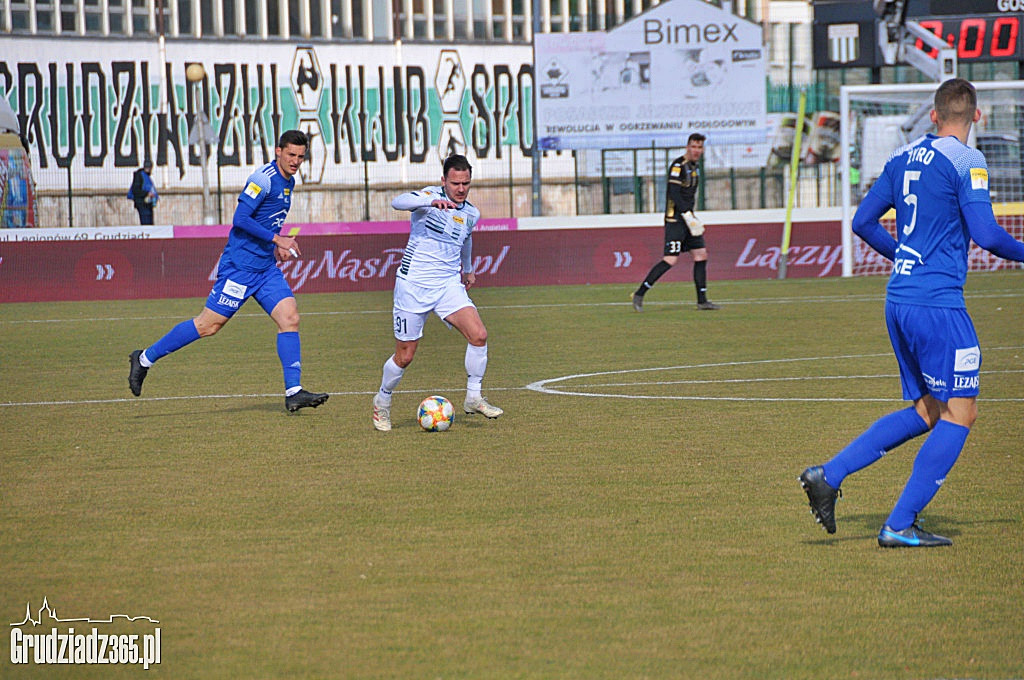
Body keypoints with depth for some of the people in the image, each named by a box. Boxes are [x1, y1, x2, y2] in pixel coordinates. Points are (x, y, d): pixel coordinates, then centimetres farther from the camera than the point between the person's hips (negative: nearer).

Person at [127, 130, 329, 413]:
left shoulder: (288, 182, 14)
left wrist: (277, 247, 15)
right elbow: (240, 218, -21)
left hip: (266, 267, 8)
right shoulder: (264, 178, -15)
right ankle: (145, 358, 10)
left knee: (290, 317, -7)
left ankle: (293, 392, -8)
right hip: (241, 265, -8)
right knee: (209, 324, -4)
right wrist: (277, 239, -21)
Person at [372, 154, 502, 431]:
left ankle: (473, 398, -1)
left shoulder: (471, 213, 8)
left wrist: (468, 270, 43)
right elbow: (398, 202, -32)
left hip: (449, 284, 5)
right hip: (414, 284, -5)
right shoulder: (431, 195, -10)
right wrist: (432, 201, -48)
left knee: (478, 335, -16)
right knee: (405, 356, 2)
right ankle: (382, 402, 27)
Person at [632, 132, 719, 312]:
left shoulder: (695, 166, 16)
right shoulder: (678, 165, -12)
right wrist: (688, 215, -23)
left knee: (701, 255, 3)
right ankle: (639, 294, -5)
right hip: (675, 220, -9)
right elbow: (674, 193, -20)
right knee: (671, 259, -12)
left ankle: (702, 301, 8)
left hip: (687, 218, 9)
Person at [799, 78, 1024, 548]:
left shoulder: (903, 158, 12)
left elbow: (864, 222, 18)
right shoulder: (966, 162, -9)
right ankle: (900, 526, -4)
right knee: (958, 414, 0)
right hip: (938, 304, -8)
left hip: (898, 298, 8)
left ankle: (829, 475, 7)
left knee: (927, 411, 16)